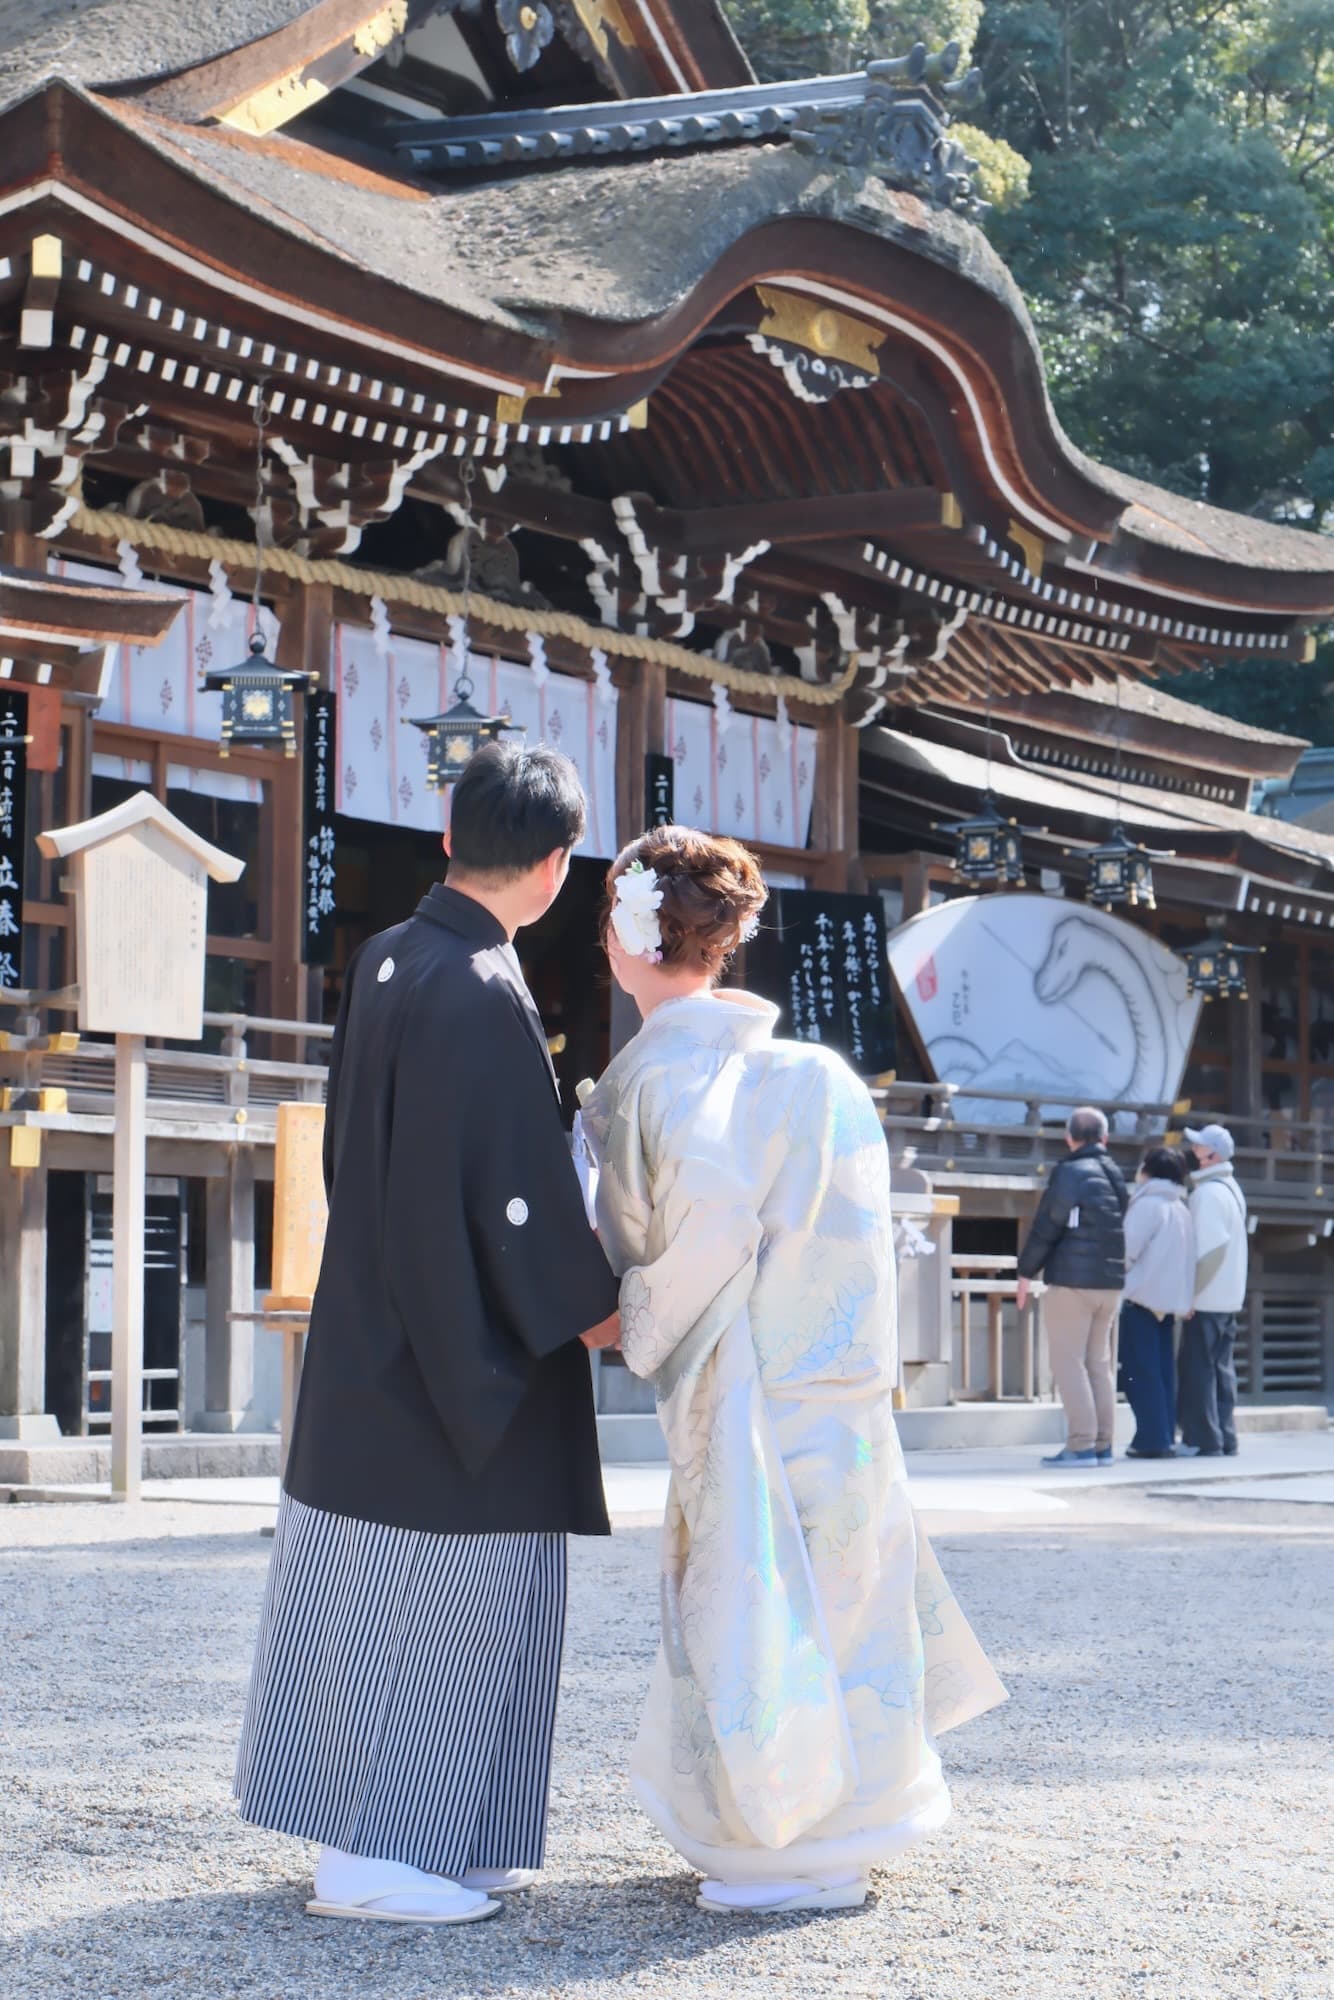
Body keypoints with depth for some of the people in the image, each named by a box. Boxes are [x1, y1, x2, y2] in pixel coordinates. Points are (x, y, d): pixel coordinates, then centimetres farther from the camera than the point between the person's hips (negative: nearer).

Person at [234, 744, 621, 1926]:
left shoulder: (384, 963, 7)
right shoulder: (483, 996, -20)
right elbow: (519, 1186, -19)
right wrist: (592, 1310, -6)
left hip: (376, 1332, 9)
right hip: (460, 1352, -9)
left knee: (383, 1592, 13)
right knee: (441, 1594, -1)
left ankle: (437, 1838, 22)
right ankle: (373, 1854, 4)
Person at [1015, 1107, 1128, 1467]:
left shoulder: (1069, 1173, -10)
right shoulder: (1116, 1177, 13)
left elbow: (1046, 1226, -11)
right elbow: (1124, 1231, 17)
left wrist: (1026, 1273, -4)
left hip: (1071, 1282, -7)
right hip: (1111, 1283, 7)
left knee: (1068, 1362, -5)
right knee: (1100, 1363, 10)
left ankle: (1081, 1444, -11)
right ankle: (1102, 1444, 9)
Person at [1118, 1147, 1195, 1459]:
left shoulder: (1147, 1204, -10)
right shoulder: (1181, 1209, 15)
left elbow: (1127, 1249, -16)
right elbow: (1186, 1256, 16)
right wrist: (1185, 1298, 16)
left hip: (1142, 1296, -8)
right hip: (1170, 1299, 8)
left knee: (1141, 1372, -6)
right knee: (1163, 1372, 9)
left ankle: (1152, 1439, -9)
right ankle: (1165, 1438, 7)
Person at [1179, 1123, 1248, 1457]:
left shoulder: (1208, 1193, -16)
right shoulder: (1230, 1188, 14)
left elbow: (1210, 1249, -22)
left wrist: (1189, 1292, -17)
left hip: (1206, 1300, -9)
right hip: (1228, 1299, 9)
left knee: (1198, 1371, -5)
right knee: (1221, 1370, 11)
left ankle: (1204, 1441, -5)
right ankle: (1225, 1440, 13)